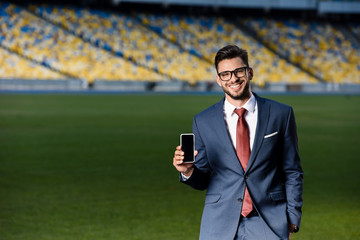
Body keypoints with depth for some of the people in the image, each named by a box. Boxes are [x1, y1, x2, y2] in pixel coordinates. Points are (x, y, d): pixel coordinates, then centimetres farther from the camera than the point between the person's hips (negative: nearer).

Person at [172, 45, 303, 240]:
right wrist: (188, 171, -12)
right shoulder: (203, 121, 6)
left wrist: (292, 219, 2)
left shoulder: (281, 114, 4)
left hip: (269, 224, -1)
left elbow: (292, 172, 8)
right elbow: (203, 181, 10)